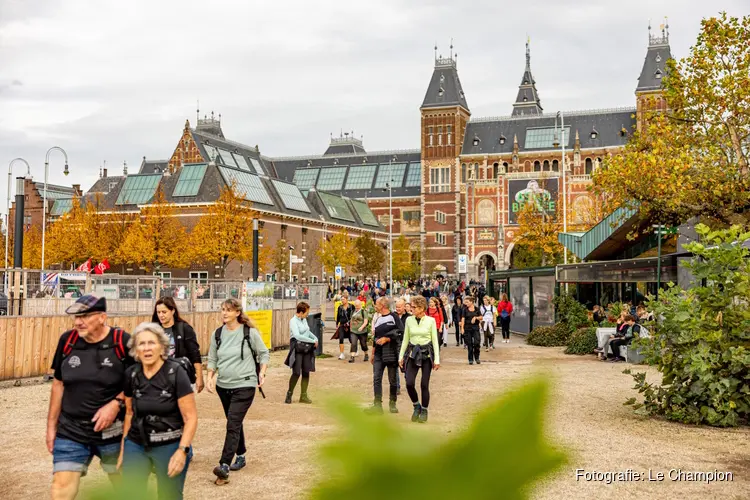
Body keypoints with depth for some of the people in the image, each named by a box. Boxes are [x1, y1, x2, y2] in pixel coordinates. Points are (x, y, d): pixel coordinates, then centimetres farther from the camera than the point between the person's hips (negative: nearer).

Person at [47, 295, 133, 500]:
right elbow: (58, 384, 8)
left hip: (113, 431, -2)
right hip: (70, 432, 3)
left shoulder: (122, 342, -13)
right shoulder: (67, 340, -2)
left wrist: (116, 404, -19)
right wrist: (51, 425, 9)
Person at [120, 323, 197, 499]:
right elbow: (129, 413, 12)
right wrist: (123, 448, 14)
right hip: (136, 445, 4)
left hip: (170, 446, -4)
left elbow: (191, 417, -14)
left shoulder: (176, 373, -14)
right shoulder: (131, 374, -1)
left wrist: (182, 450, -22)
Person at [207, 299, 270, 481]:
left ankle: (224, 465, -17)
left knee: (233, 424, -14)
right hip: (223, 386, 5)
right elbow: (212, 359, 12)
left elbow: (263, 353, 3)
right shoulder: (217, 334, 3)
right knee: (234, 423, 17)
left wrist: (262, 372, -9)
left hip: (244, 386, -5)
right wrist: (210, 378, -1)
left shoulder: (250, 332, -9)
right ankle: (241, 456, 34)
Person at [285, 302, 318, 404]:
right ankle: (289, 394, 11)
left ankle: (303, 396, 13)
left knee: (306, 372, 5)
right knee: (296, 373, -8)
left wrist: (315, 338, 10)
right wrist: (312, 341, -18)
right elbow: (297, 336, -22)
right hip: (297, 348, -7)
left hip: (307, 348, 7)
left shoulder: (304, 320, 12)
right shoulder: (293, 321, -11)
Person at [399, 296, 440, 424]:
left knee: (424, 385, 0)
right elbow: (405, 340, 9)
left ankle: (424, 411, 18)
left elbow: (435, 341, -2)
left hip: (426, 353, -2)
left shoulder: (430, 321, -4)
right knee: (409, 383, -8)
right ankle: (416, 406, 16)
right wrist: (401, 356, 6)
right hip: (412, 353, 2)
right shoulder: (409, 320, 3)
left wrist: (437, 359, -6)